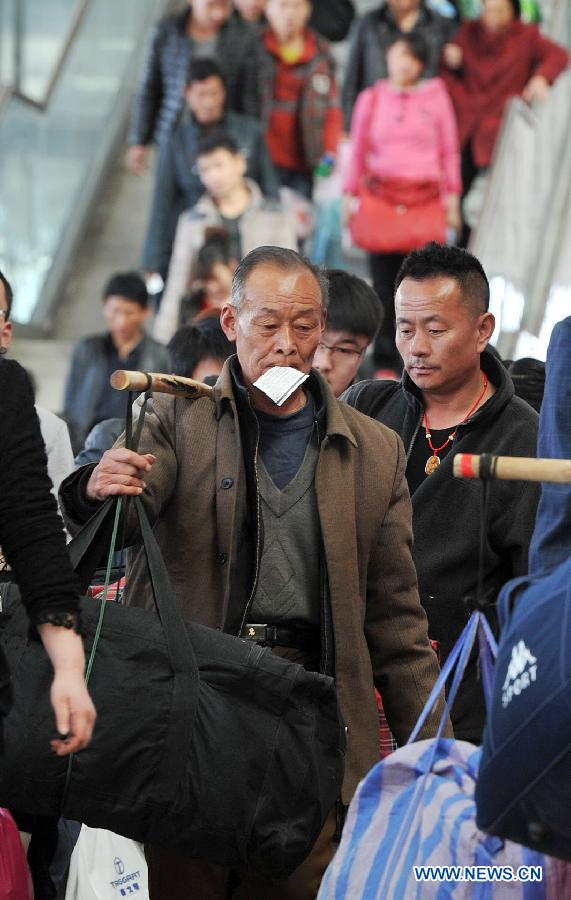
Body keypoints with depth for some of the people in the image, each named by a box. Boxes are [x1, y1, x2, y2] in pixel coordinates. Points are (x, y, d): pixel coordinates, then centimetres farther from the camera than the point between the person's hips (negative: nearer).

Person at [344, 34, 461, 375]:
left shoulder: (436, 96, 6)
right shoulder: (371, 99, 10)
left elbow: (449, 149, 9)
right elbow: (359, 151, 14)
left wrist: (452, 197, 6)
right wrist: (351, 196, 11)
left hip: (426, 197, -1)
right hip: (382, 199, 1)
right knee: (385, 280, 1)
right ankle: (386, 360, 9)